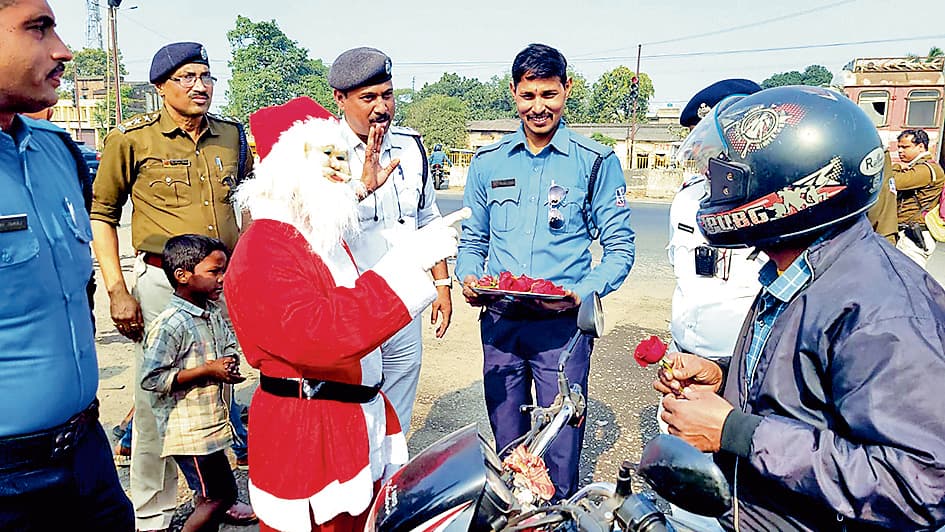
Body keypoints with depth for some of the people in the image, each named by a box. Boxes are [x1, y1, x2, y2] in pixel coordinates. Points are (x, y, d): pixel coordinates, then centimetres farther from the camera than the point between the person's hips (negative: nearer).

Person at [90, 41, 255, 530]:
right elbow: (101, 214, -1)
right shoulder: (132, 138, -5)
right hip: (162, 283, -4)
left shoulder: (232, 136, 7)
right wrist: (117, 291, -8)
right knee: (157, 400, 1)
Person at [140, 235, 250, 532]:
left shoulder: (214, 314, 7)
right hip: (190, 430, -8)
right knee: (221, 495, -3)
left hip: (211, 424, 8)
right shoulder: (170, 325, -20)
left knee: (209, 497, 18)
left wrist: (230, 363, -1)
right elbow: (151, 379, -22)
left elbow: (230, 346, 23)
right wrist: (208, 370, -24)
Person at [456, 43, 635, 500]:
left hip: (562, 325, -3)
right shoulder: (487, 163, 8)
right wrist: (469, 279, -7)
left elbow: (620, 248, -2)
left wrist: (581, 293, -18)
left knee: (561, 449, 4)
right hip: (499, 322, 3)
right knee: (505, 445, 16)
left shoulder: (596, 163, -2)